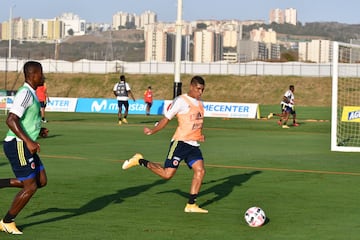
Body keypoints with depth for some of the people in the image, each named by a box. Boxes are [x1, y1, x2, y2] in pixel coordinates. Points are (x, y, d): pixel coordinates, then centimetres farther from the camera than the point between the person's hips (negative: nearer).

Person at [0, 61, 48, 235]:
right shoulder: (25, 93, -17)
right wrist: (28, 141, -29)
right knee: (30, 186, -6)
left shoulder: (30, 93, 15)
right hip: (17, 146, -10)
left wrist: (37, 129, 15)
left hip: (25, 146, 10)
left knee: (41, 181, 8)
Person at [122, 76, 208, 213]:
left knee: (200, 170, -10)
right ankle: (140, 161, 10)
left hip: (194, 145, 7)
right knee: (167, 174, -11)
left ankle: (191, 205, -3)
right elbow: (166, 119, -5)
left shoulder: (200, 103, 16)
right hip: (180, 142, -7)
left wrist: (200, 136, 14)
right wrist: (152, 131, -8)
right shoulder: (180, 101, -7)